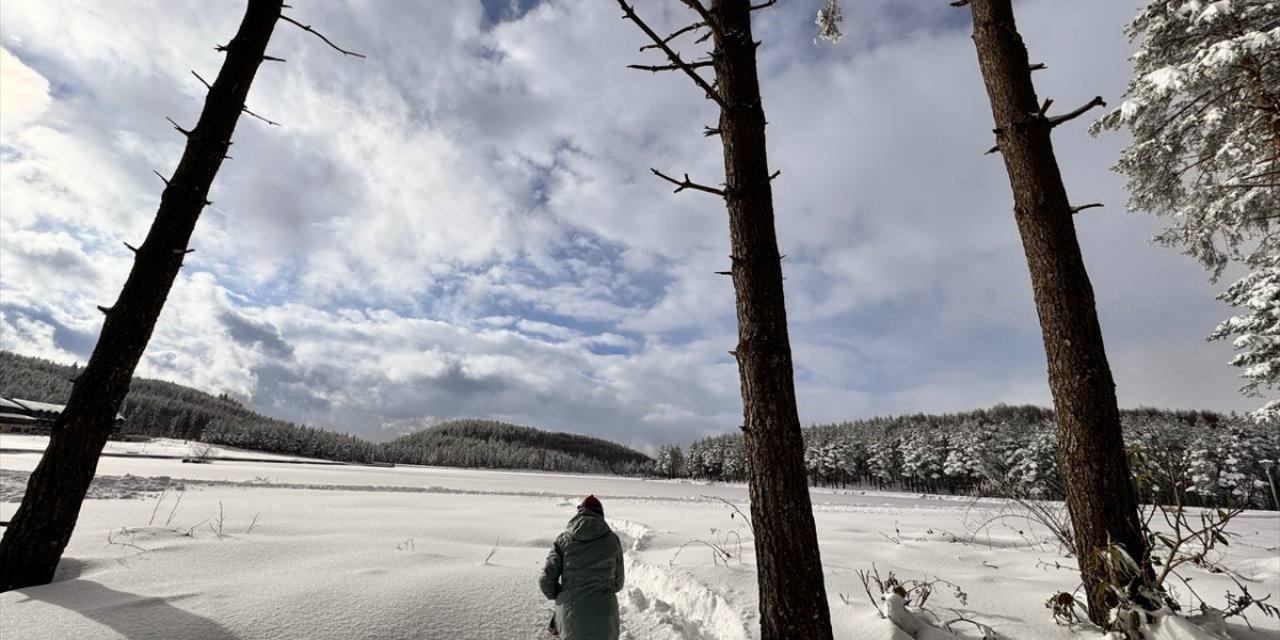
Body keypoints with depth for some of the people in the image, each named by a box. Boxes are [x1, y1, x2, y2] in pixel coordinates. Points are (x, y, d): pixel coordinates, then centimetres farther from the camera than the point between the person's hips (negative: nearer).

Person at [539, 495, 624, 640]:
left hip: (571, 616, 1)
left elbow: (546, 579, -2)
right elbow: (618, 582, 8)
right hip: (603, 617, -1)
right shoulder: (612, 539, 0)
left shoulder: (564, 539, 0)